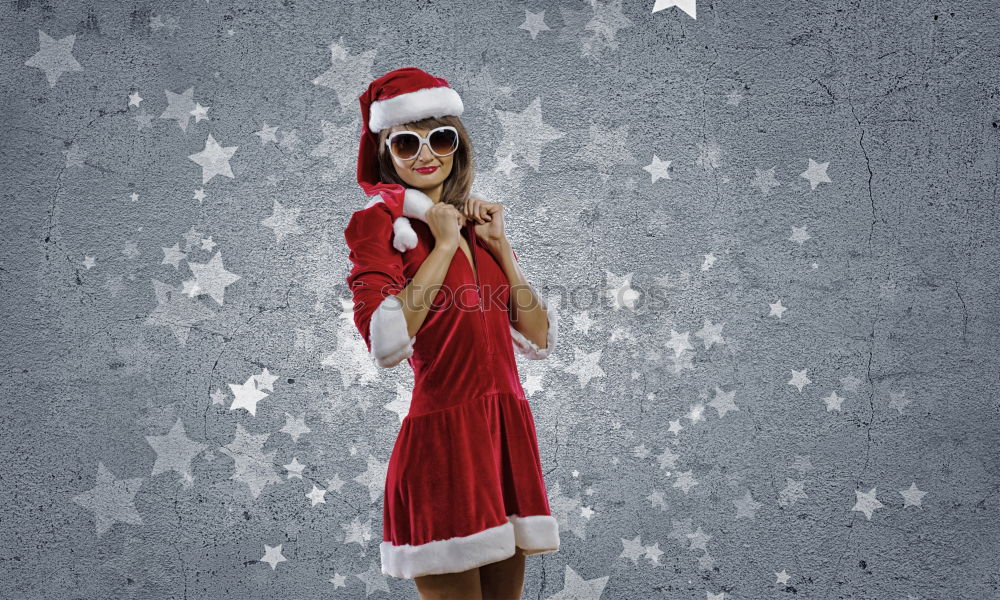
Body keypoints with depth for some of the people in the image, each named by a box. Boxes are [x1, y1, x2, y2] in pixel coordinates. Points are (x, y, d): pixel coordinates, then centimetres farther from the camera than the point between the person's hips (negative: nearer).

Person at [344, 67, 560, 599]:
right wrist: (444, 245, -12)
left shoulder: (473, 225, 16)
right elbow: (386, 342, -20)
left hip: (508, 433, 6)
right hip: (443, 437, -6)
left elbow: (539, 340, 10)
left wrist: (498, 244, 3)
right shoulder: (381, 221, -3)